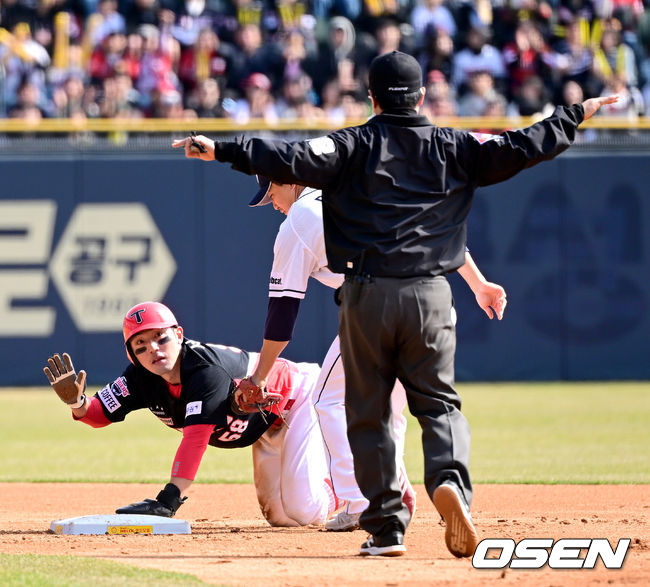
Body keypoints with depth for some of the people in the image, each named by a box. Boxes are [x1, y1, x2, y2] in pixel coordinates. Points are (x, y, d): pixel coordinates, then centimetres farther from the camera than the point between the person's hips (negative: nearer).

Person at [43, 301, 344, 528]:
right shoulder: (143, 377, -17)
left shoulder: (206, 368, -39)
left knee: (303, 512, -18)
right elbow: (100, 415, -14)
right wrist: (76, 400, -38)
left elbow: (196, 437, -46)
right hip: (267, 429, 8)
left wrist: (167, 500, -52)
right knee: (279, 516, 11)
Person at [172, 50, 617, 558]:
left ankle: (387, 528, 4)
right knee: (439, 402, 10)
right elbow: (520, 150, 7)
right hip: (429, 295, 1)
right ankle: (449, 480, -20)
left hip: (366, 296, -1)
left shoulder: (353, 146, 0)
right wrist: (575, 116, 19)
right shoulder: (453, 148, 6)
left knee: (369, 412, 7)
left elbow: (295, 160, -13)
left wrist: (221, 151, -12)